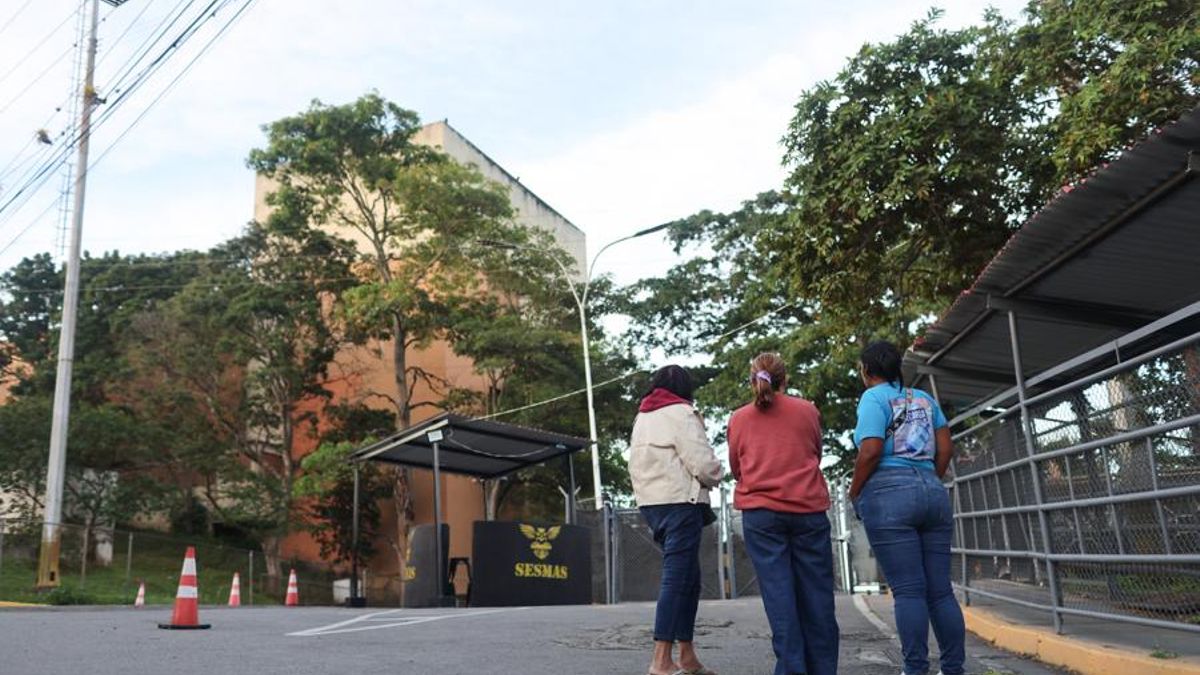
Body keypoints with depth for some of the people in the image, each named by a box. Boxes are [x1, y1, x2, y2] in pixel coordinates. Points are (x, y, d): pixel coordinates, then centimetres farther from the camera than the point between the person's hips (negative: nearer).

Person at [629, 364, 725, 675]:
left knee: (688, 579, 13)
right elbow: (703, 463, -11)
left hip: (651, 502, 9)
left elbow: (636, 464, 22)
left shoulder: (642, 417, 21)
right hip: (679, 502, -8)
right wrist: (717, 474, 7)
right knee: (677, 579, -9)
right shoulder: (680, 413, -5)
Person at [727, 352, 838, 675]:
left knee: (778, 594, -1)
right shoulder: (808, 410, 5)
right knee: (815, 594, 7)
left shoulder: (738, 419, 6)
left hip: (761, 513, 0)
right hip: (809, 509, 0)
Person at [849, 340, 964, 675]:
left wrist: (853, 494, -2)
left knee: (908, 590, -6)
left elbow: (871, 451, -13)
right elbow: (946, 448, 13)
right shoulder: (924, 399, 17)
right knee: (940, 589, 7)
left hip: (889, 495, -6)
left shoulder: (873, 397, -2)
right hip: (933, 493, 6)